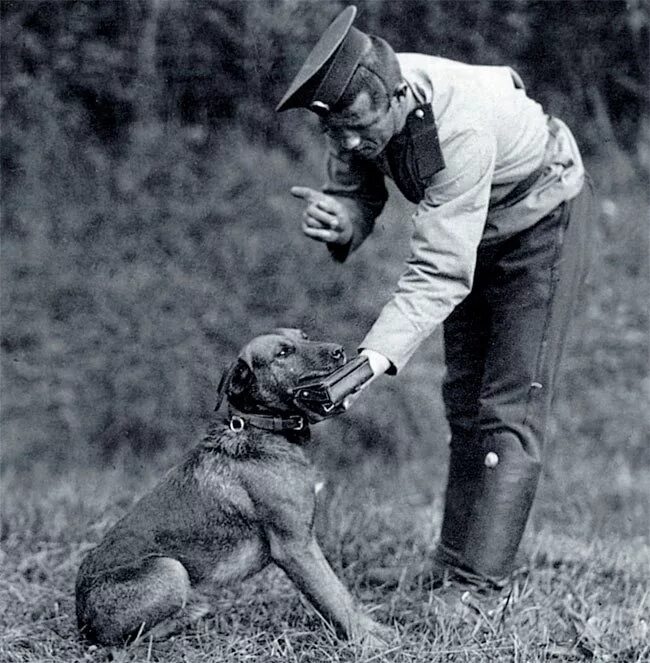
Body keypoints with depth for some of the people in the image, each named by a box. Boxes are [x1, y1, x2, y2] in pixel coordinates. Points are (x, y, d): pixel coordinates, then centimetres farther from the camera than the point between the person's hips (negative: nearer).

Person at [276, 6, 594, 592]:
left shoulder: (460, 125, -42)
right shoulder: (359, 106, -20)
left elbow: (440, 272, -43)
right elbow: (359, 196, -8)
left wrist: (375, 358, -52)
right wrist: (339, 220, -34)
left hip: (542, 218, -8)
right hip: (471, 230, 8)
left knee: (509, 409, -14)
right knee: (464, 403, 9)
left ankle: (480, 586, -14)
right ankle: (448, 572, 16)